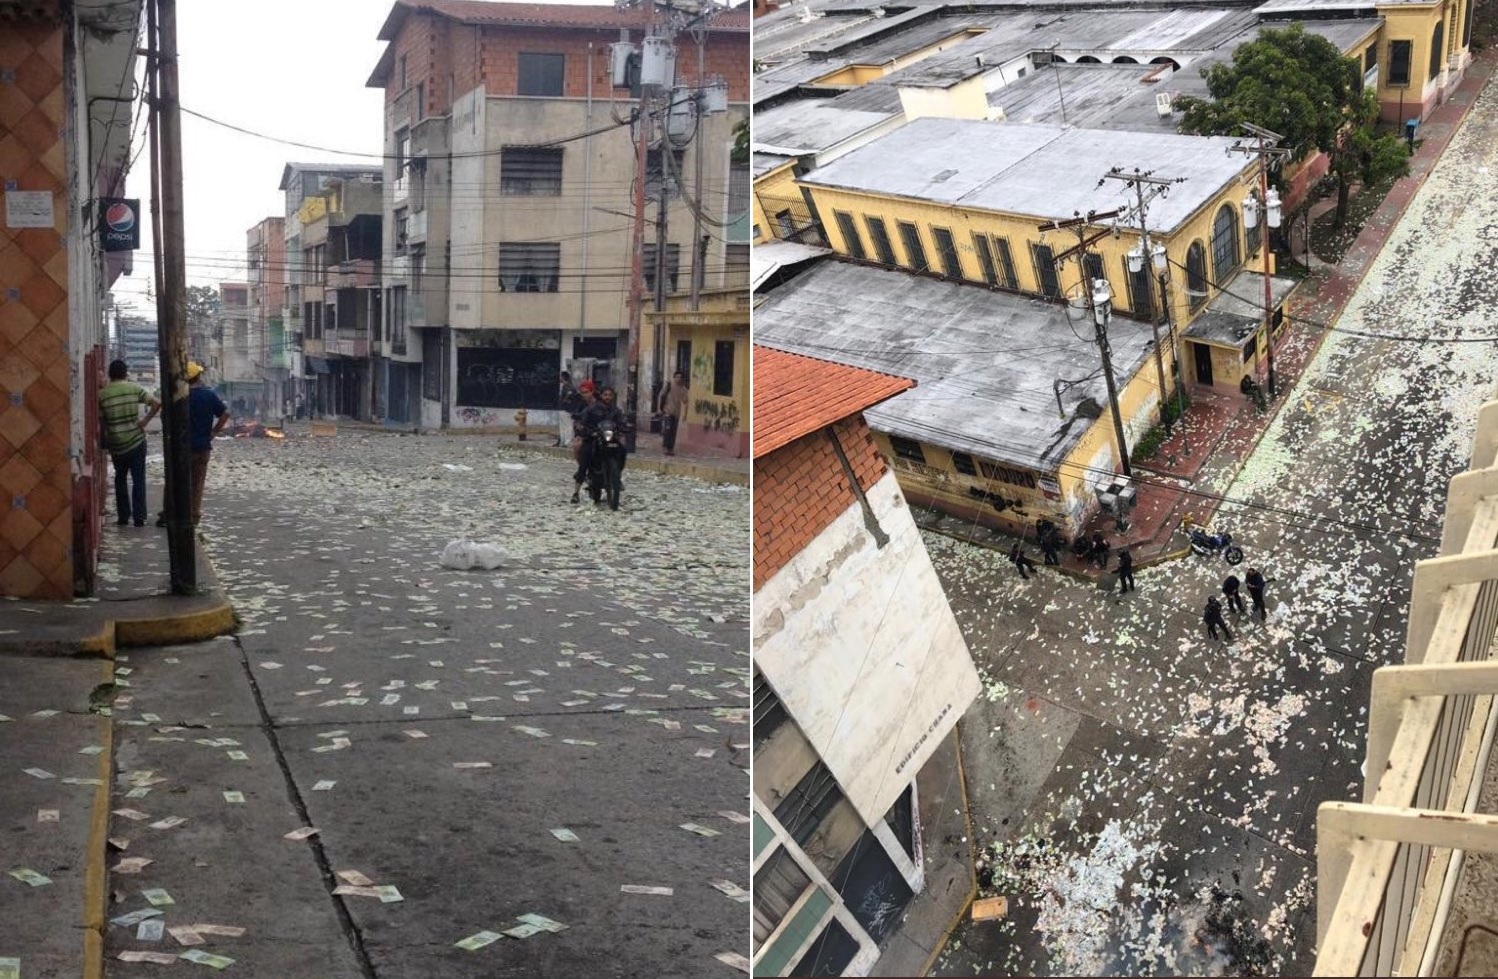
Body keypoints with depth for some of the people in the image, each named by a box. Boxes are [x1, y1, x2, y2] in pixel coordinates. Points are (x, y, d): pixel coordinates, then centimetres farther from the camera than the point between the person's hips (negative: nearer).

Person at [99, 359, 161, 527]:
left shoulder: (102, 394, -3)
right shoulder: (134, 388, -4)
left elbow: (100, 420, 0)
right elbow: (156, 404, -9)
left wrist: (105, 442, 11)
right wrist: (145, 421, -3)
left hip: (116, 444, 1)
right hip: (136, 441, -1)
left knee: (120, 479, 16)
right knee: (138, 480, 4)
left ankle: (123, 516, 16)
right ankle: (139, 517, 0)